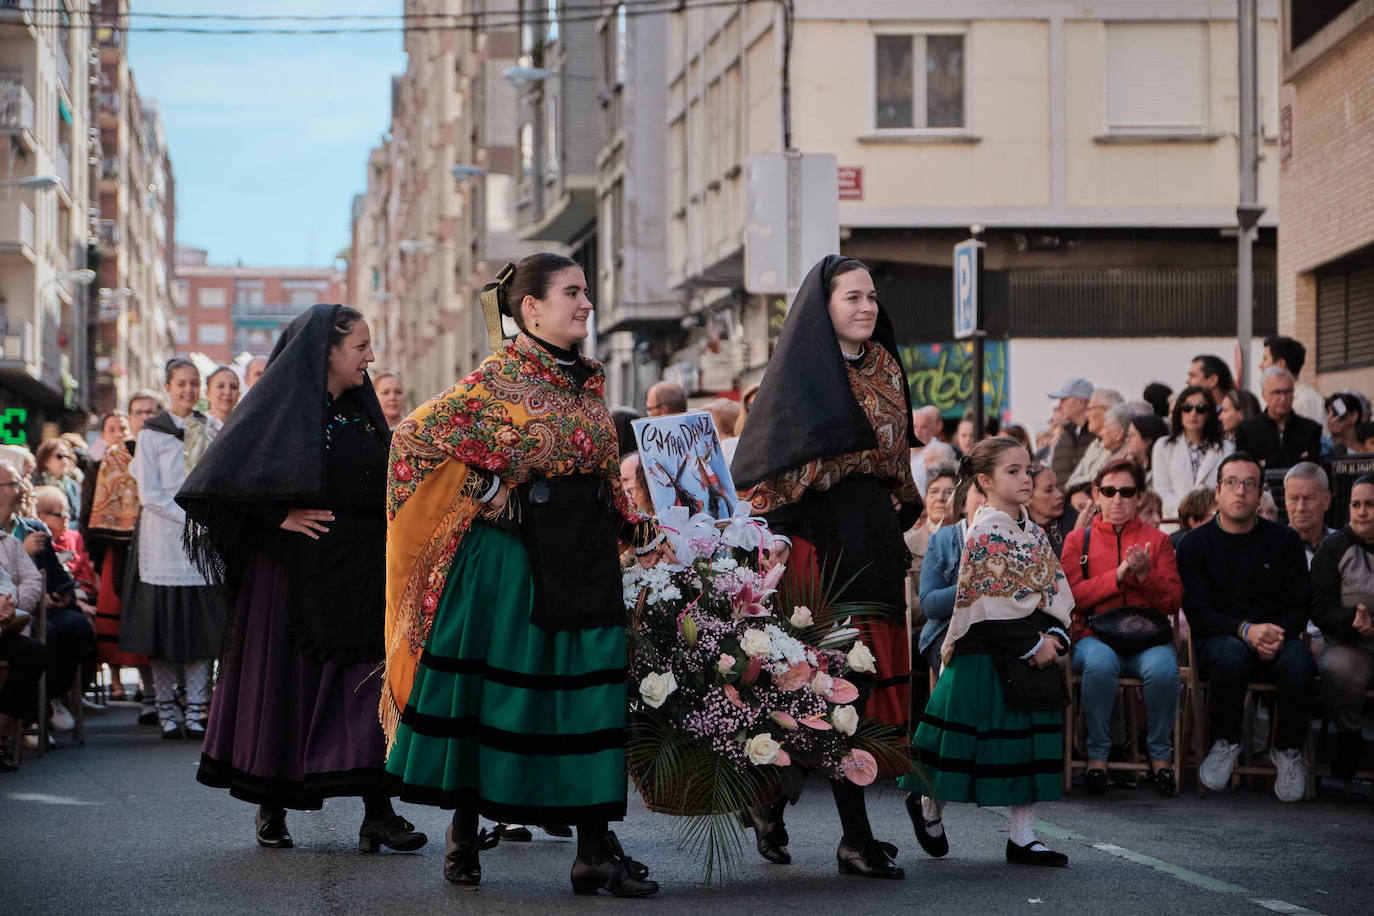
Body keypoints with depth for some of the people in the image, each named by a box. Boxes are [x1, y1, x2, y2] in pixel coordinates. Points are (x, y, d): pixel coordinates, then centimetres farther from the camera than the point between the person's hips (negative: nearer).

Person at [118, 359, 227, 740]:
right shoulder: (152, 433, -1)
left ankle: (196, 710, 1)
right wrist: (189, 518, -12)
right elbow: (150, 494, -6)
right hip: (163, 537, -3)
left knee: (201, 625, -1)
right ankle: (165, 710, 4)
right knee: (166, 624, -2)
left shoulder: (210, 429, 11)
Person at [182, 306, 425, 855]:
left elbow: (385, 490, 19)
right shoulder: (282, 406, -6)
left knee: (364, 684, -3)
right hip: (292, 573, -5)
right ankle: (271, 810, 15)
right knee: (283, 681, 2)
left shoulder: (362, 413, 13)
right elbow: (226, 476, -12)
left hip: (355, 576, 5)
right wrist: (282, 515, -16)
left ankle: (377, 813, -6)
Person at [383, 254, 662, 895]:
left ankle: (595, 852, 4)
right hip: (511, 557, -6)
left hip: (586, 556, 6)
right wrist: (479, 489, -7)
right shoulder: (498, 379, -8)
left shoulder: (590, 380, 12)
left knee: (588, 693, 2)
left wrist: (638, 529, 9)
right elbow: (412, 435, -8)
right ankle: (463, 836, 18)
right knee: (493, 690, 3)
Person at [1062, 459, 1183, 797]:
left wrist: (1145, 575, -12)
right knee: (1100, 662, -37)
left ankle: (1160, 754, -13)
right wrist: (1119, 574, -11)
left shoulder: (1157, 540, 15)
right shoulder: (1078, 540, 13)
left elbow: (1172, 602, 6)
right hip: (1095, 635, -1)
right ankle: (1097, 754, -20)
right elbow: (1073, 595, -1)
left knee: (1163, 666, -34)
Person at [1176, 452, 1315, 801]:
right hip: (1219, 639, -1)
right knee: (1232, 654, -38)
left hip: (1279, 639, 1)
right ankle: (1226, 743, -13)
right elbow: (1198, 612, -5)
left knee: (1299, 662, -34)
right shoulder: (1195, 544, 4)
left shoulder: (1284, 540, 9)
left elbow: (1299, 604, 5)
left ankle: (1288, 750, -10)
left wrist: (1278, 635, -17)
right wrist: (1247, 631, -22)